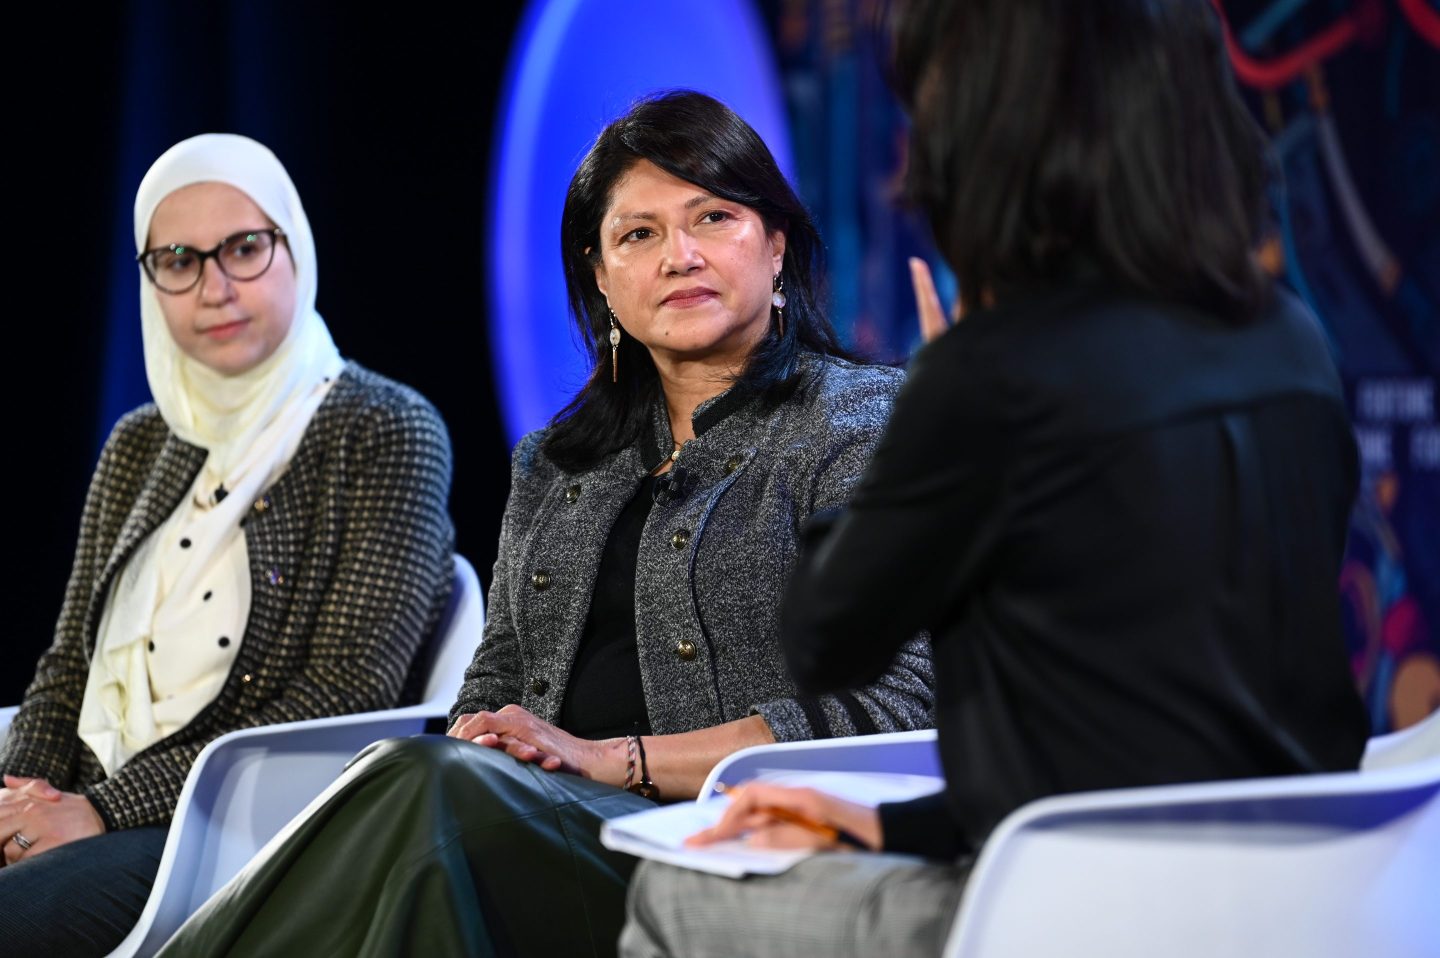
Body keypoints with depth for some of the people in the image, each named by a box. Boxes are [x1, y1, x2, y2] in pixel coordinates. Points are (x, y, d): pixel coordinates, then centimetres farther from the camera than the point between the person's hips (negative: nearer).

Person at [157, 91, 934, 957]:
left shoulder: (859, 423, 3)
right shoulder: (558, 464, 23)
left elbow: (887, 708, -9)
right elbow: (497, 678, 23)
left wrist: (615, 758, -14)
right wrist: (477, 735, -5)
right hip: (547, 815, 5)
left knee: (429, 794, -32)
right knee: (418, 774, -31)